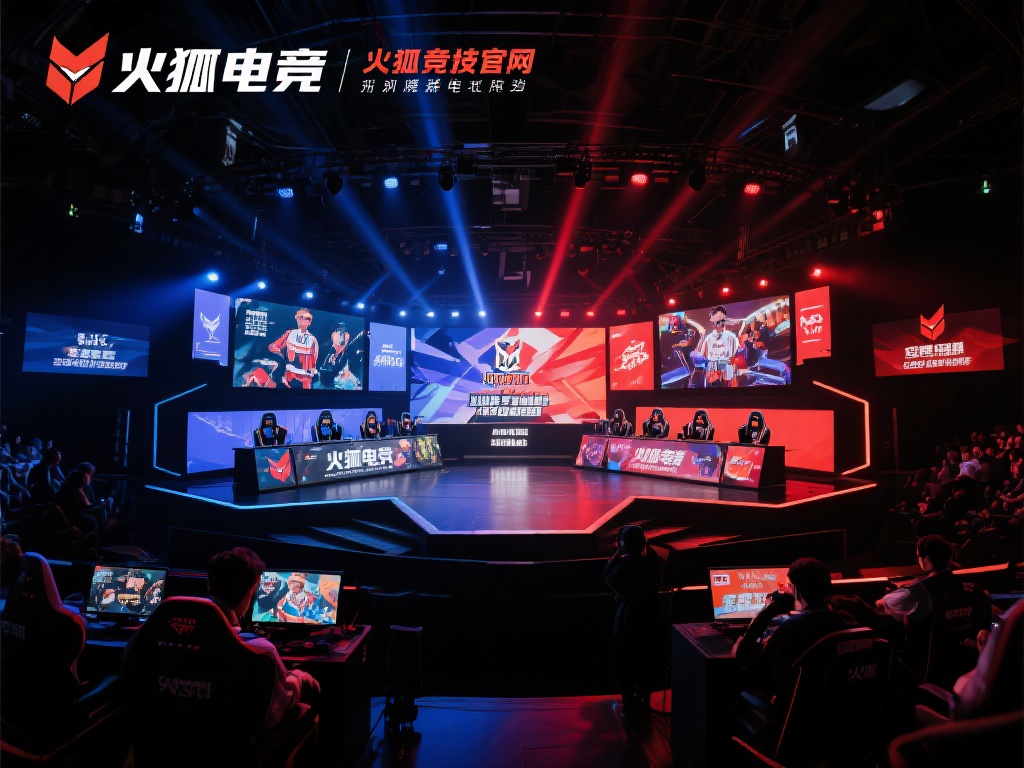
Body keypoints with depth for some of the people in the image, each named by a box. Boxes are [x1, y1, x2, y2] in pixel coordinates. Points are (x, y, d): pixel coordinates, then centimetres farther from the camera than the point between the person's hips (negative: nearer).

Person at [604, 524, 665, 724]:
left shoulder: (625, 563, -25)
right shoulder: (653, 559, -10)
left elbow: (609, 579, -8)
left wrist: (617, 554, -9)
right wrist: (645, 546, 3)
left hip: (628, 619, -5)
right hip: (651, 617, 5)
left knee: (625, 664, 12)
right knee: (648, 661, 21)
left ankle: (629, 706, 21)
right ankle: (643, 700, 37)